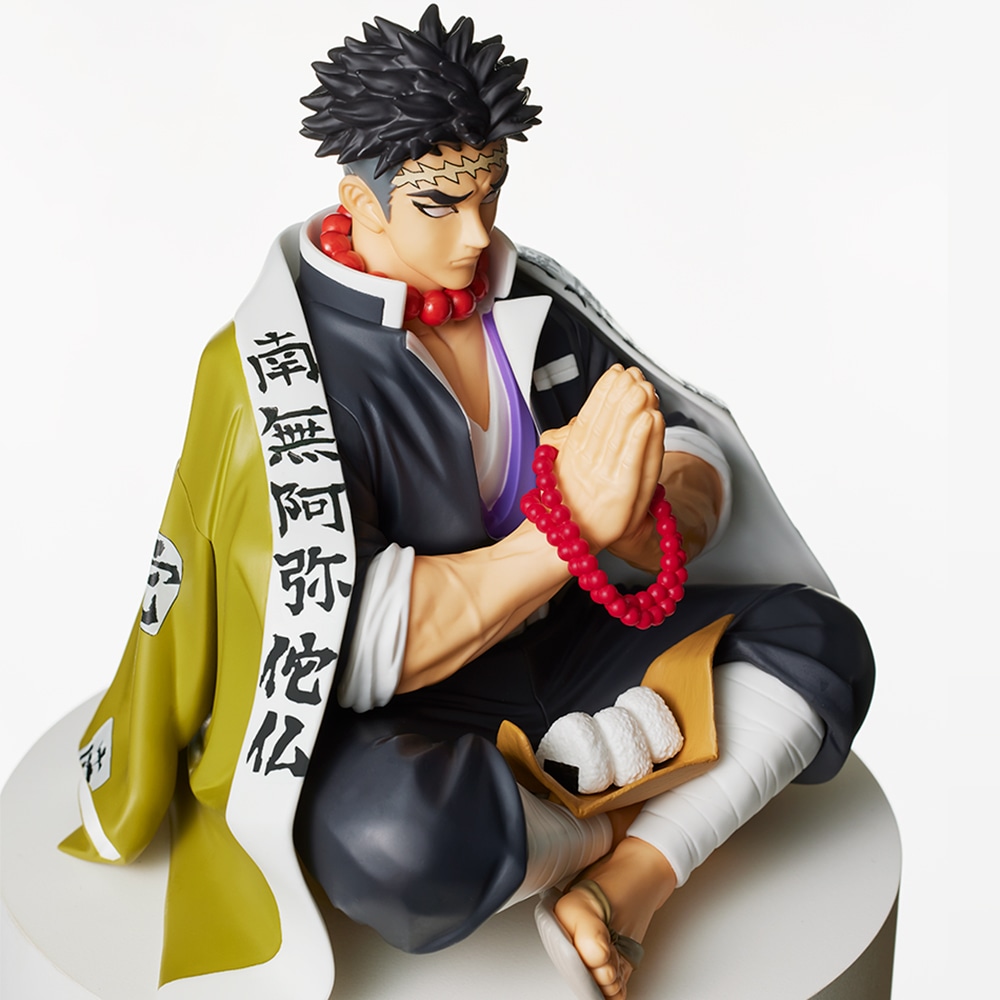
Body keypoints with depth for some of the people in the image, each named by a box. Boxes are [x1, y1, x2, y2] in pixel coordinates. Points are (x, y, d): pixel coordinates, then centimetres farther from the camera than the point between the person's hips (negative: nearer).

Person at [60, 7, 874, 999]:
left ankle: (622, 887, -20)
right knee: (396, 837, -39)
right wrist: (569, 525, -33)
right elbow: (343, 644, -27)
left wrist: (659, 517, -23)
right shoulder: (277, 364, -18)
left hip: (547, 647, 6)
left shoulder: (530, 298, 0)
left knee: (820, 637, -5)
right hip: (385, 709, -5)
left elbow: (699, 449, 2)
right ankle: (618, 831, -6)